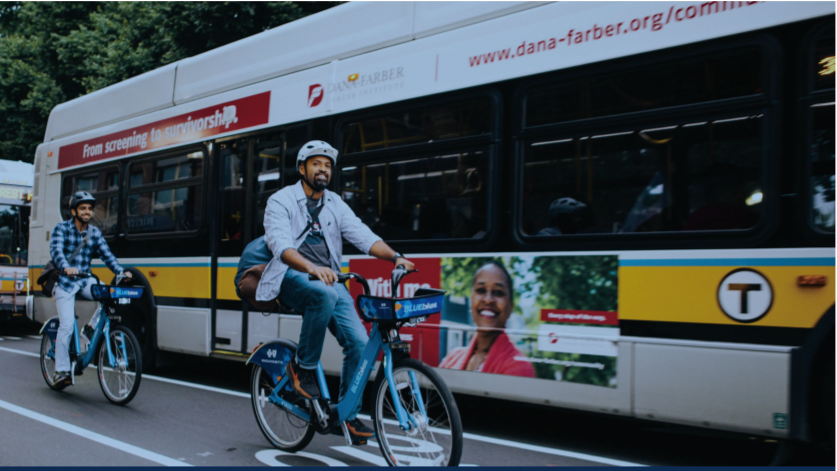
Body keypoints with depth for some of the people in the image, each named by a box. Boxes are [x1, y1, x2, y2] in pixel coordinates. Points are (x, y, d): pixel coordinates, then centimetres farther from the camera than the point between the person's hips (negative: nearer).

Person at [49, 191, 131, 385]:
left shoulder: (95, 233, 7)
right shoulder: (61, 228, -4)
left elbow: (107, 255, 0)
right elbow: (56, 250, -21)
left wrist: (121, 271, -18)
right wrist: (66, 267, -41)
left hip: (85, 280, 3)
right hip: (64, 282, -3)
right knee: (67, 326, -11)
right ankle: (61, 370, 1)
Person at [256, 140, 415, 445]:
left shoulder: (335, 205, 13)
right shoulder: (281, 201, -3)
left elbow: (363, 236, 0)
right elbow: (280, 245, -20)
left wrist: (395, 257, -19)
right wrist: (312, 268, -39)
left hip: (329, 279, 5)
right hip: (292, 277, -5)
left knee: (359, 342, -12)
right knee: (325, 294, -38)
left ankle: (347, 415, 6)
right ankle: (303, 366, -16)